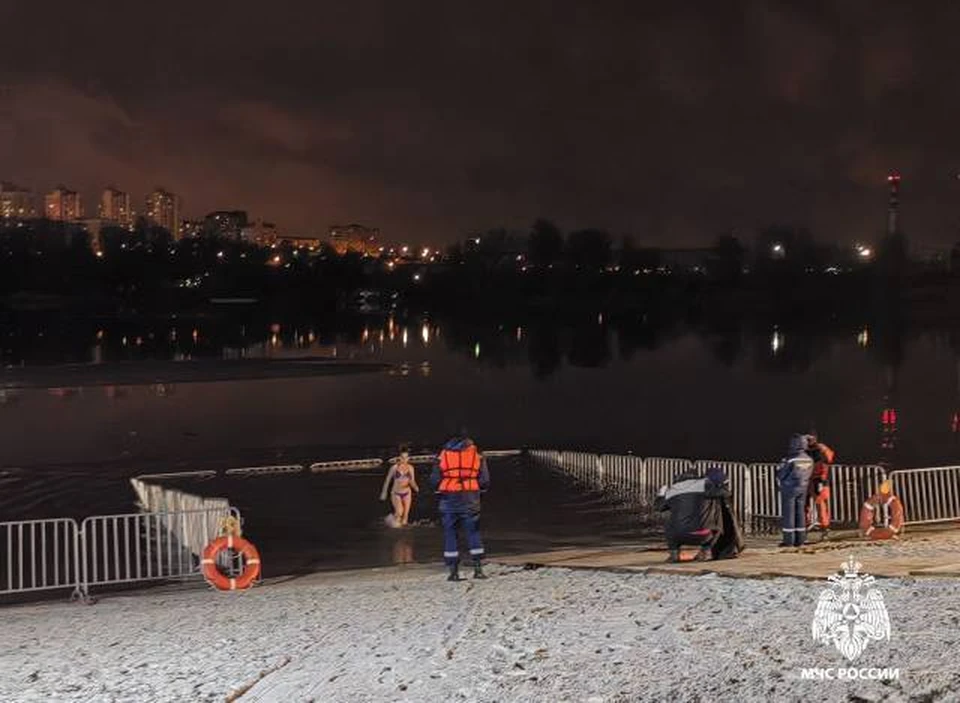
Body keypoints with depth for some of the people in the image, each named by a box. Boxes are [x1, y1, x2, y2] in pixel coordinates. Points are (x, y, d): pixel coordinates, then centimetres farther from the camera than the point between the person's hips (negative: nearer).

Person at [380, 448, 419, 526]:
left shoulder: (410, 468, 0)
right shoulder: (395, 467, -7)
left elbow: (412, 481, 4)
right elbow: (387, 480, 2)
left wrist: (415, 486, -19)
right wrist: (384, 493, 4)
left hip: (407, 493, 3)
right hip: (396, 493, -3)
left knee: (405, 515, 2)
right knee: (399, 512, -21)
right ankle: (394, 519, 10)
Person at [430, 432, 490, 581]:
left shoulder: (443, 454, 5)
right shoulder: (477, 454, 5)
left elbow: (435, 480, 3)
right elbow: (485, 480, 4)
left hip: (448, 500, 0)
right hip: (470, 500, 0)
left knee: (450, 534, 5)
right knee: (473, 533, 7)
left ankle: (453, 571, 3)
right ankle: (478, 568, 2)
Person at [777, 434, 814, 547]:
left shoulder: (791, 460, -20)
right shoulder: (809, 460, 1)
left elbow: (780, 475, -11)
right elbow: (808, 474, 10)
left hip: (789, 488, -6)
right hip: (802, 488, 6)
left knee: (788, 513, -1)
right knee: (800, 513, 10)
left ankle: (788, 540, -1)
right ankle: (800, 539, 10)